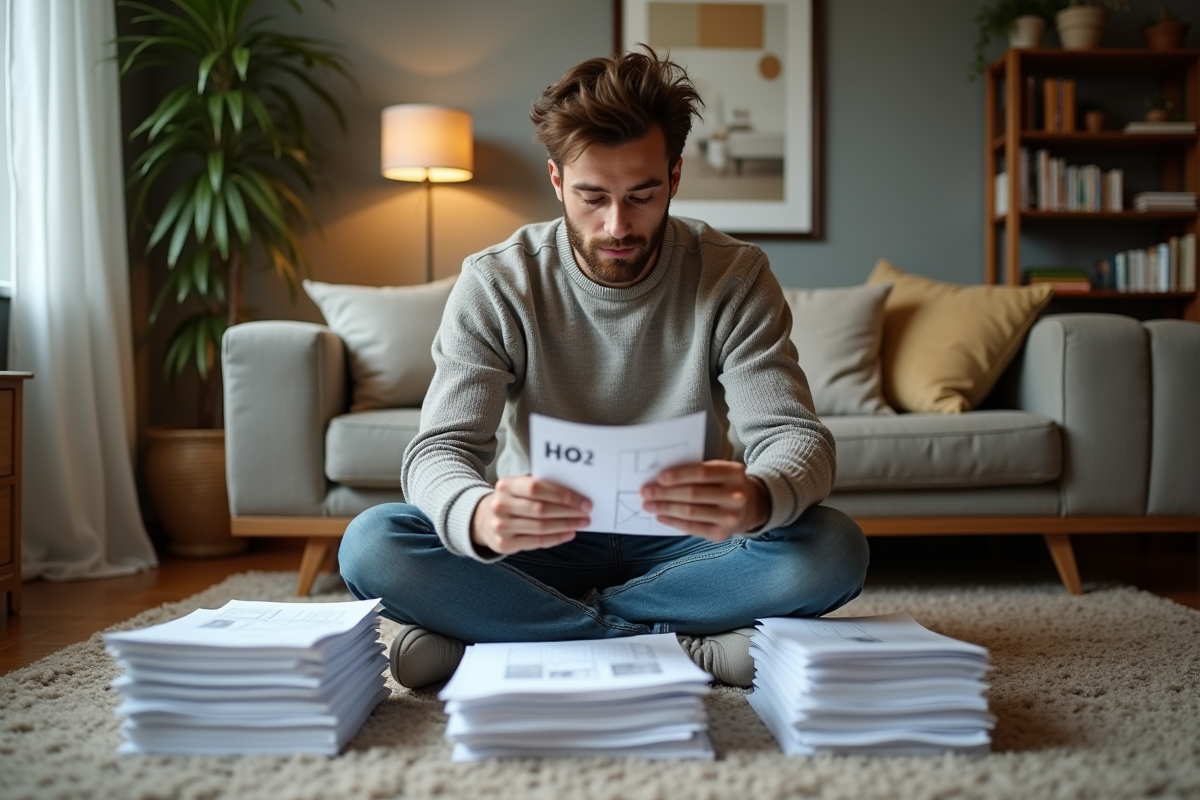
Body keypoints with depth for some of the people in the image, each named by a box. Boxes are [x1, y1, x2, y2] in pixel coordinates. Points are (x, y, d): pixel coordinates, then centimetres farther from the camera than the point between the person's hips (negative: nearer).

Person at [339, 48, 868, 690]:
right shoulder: (494, 283, -10)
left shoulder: (734, 277, -9)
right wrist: (479, 516, -44)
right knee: (370, 545, -26)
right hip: (542, 546, 0)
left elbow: (797, 436, -18)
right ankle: (689, 647, -24)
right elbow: (440, 448, -18)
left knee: (832, 551, -29)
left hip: (680, 546, 1)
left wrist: (757, 497, -44)